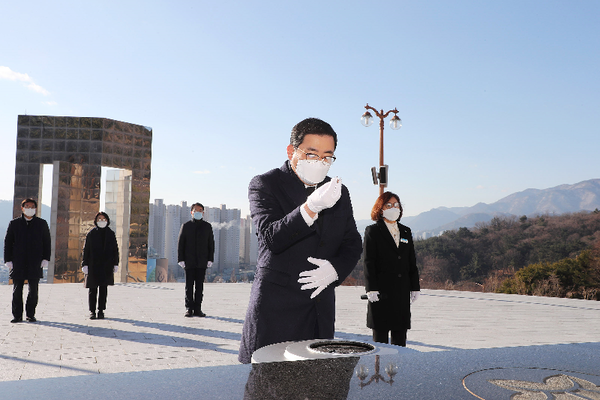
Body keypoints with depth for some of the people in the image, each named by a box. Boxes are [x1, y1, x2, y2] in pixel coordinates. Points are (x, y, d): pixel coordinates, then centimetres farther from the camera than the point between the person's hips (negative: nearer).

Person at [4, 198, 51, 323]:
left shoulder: (42, 224, 8)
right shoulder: (14, 224, 9)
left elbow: (47, 242, 8)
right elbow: (7, 242, 8)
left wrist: (45, 259, -1)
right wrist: (8, 260, 1)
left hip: (35, 263, 0)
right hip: (18, 262, 0)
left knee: (33, 290, 2)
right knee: (17, 290, 2)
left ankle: (30, 314, 13)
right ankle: (17, 315, 11)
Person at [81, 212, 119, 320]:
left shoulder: (111, 234, 7)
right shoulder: (91, 234, 3)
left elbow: (115, 250, 9)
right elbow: (86, 250, 2)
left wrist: (115, 264, 3)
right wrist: (85, 265, -4)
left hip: (106, 266, 1)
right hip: (93, 265, -1)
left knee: (103, 289, 3)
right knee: (92, 289, 1)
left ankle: (101, 310, 11)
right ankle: (92, 311, 10)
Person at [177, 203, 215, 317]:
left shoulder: (207, 226, 10)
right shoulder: (186, 226, 6)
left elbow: (211, 243, 9)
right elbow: (180, 243, 4)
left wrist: (210, 259, 0)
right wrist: (180, 259, -3)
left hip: (202, 262, 1)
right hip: (189, 261, -1)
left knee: (200, 285, 2)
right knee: (189, 285, 1)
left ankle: (197, 309, 7)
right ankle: (189, 308, 6)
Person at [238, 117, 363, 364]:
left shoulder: (338, 192, 13)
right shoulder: (264, 185, -3)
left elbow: (352, 244, 17)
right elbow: (271, 238, -17)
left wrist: (335, 269, -4)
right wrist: (311, 207, -31)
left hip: (321, 311, 5)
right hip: (275, 309, -4)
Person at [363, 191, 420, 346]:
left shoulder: (406, 232, 16)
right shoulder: (372, 231, 1)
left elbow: (412, 262, 15)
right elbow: (368, 262, -6)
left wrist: (415, 287, 8)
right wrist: (371, 289, -14)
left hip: (402, 292, 5)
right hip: (381, 291, -5)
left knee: (400, 334, 8)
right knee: (380, 334, 0)